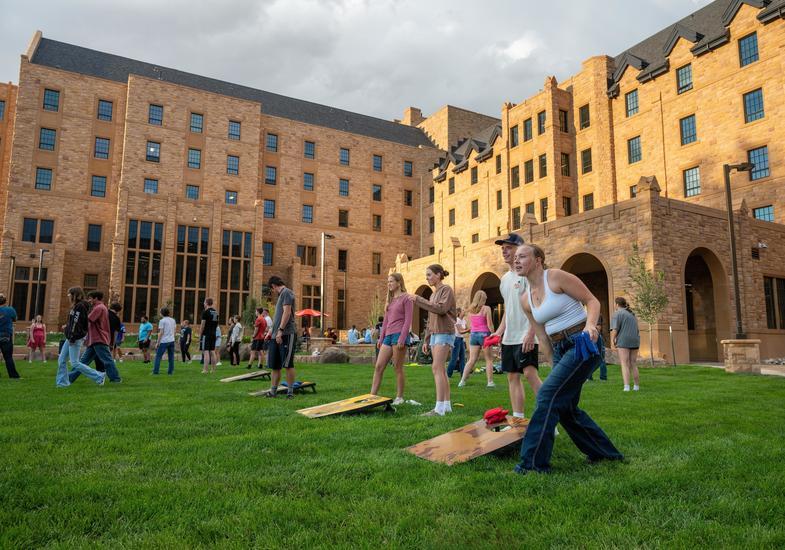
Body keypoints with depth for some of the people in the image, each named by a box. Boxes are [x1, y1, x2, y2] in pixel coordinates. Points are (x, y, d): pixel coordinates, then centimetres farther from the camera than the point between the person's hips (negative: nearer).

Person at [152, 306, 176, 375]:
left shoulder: (162, 321, -8)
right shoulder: (173, 320, 10)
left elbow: (161, 333, -10)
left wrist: (158, 343, -6)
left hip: (164, 341, -5)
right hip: (172, 341, 5)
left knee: (158, 356, 2)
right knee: (171, 357, 9)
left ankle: (155, 371, 0)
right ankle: (170, 371, 10)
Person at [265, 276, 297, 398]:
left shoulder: (286, 292, -4)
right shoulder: (281, 295, 23)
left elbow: (287, 312, -15)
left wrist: (280, 330, -20)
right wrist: (272, 331, 24)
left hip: (286, 334, -9)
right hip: (276, 336, 9)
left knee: (288, 364, -5)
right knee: (275, 365, 9)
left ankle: (290, 392, 1)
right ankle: (273, 391, 13)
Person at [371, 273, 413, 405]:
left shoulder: (406, 298, -2)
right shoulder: (390, 300, 20)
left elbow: (408, 320, -9)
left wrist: (402, 338, -16)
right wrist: (381, 337, 16)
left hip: (399, 334, -7)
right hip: (388, 335, 7)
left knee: (398, 368, -2)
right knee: (378, 366, 2)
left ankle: (399, 397, 8)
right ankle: (372, 395, 4)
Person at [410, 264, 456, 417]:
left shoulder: (446, 289, -5)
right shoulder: (433, 294, 19)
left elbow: (441, 309, -20)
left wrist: (418, 299, -19)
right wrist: (426, 340, 17)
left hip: (444, 333, -8)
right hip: (435, 334, 8)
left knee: (436, 368, -15)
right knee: (440, 369, 7)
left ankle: (439, 408, -17)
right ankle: (446, 405, 11)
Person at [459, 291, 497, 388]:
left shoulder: (470, 309, 7)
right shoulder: (486, 308, -7)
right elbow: (490, 324, -8)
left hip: (473, 334, 5)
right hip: (484, 334, -4)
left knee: (472, 359, 8)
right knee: (489, 359, 7)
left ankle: (462, 381, 3)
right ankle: (490, 382, 7)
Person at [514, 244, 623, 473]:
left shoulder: (556, 277, -11)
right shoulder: (525, 299, 9)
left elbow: (592, 301, -9)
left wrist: (590, 324, -28)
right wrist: (554, 364, 16)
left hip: (582, 345, -8)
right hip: (559, 351, 8)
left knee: (548, 395, -15)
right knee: (564, 407, 11)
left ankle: (534, 461, -5)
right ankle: (605, 452, 32)